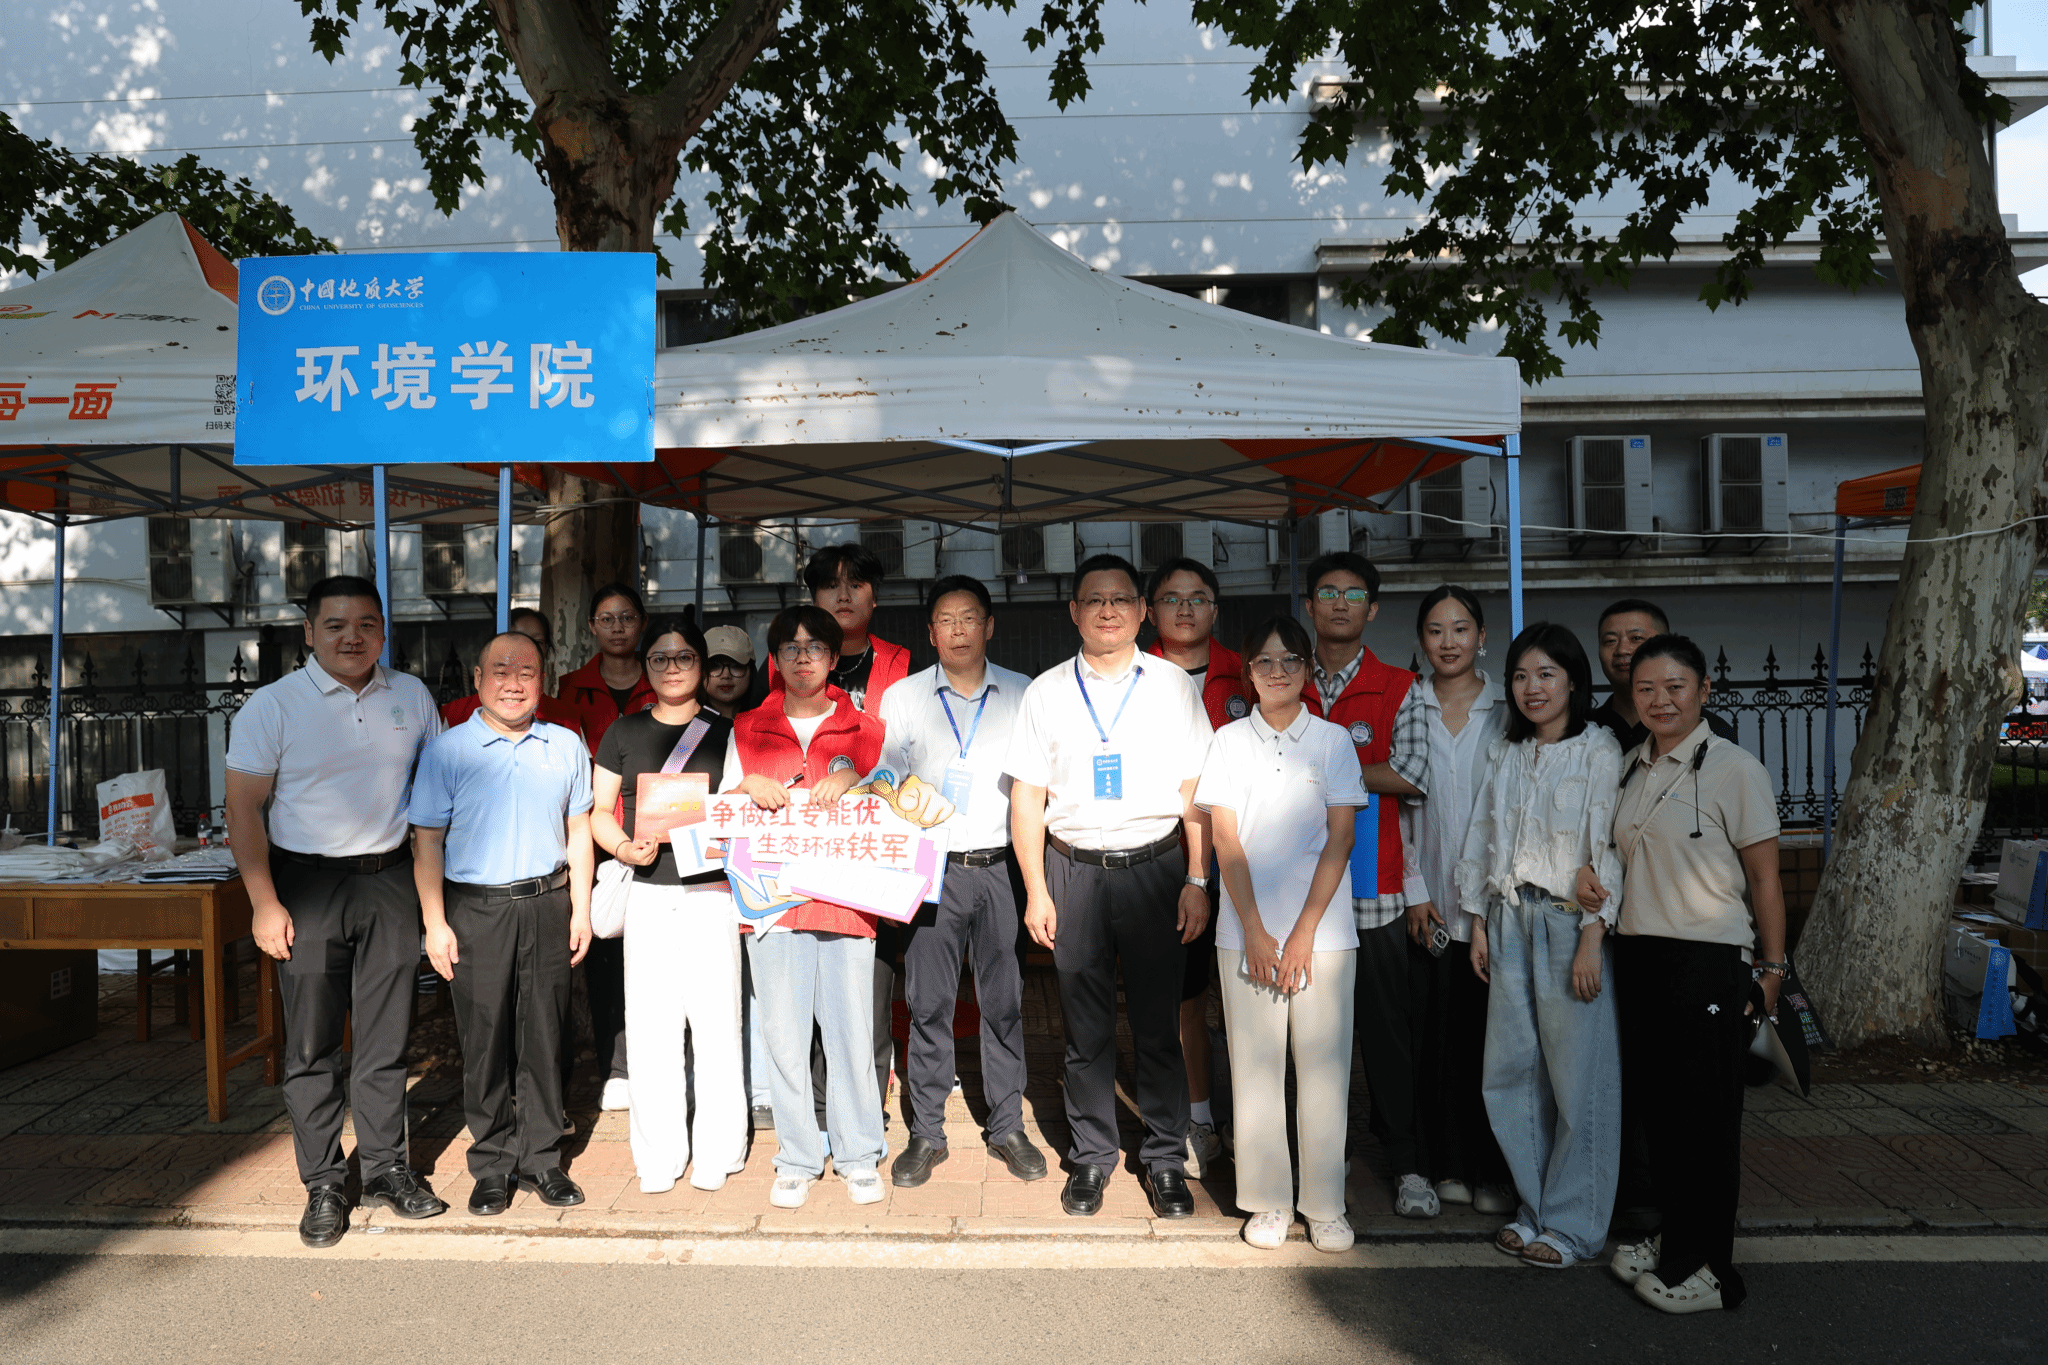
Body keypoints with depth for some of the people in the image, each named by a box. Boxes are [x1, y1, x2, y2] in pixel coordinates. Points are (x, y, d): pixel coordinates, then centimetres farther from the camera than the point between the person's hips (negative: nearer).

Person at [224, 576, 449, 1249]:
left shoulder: (411, 696, 4)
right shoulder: (273, 705, -5)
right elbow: (243, 806, -4)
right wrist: (264, 903, -10)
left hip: (391, 880, 2)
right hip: (308, 883, -2)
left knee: (386, 1037, 10)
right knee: (311, 1044, 4)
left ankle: (385, 1167, 23)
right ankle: (323, 1185, 18)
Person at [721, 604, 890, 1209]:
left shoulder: (864, 728, 11)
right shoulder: (746, 729, 13)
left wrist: (852, 776, -10)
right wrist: (748, 786, -7)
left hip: (846, 898, -1)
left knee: (852, 1032, 0)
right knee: (784, 1035, 3)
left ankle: (859, 1156, 16)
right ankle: (797, 1160, 16)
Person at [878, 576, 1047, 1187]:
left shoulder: (1023, 694, 7)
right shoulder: (902, 697, 7)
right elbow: (883, 776, 10)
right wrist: (907, 793, -12)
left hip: (1000, 867, 0)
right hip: (932, 868, 0)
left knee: (1005, 1000, 6)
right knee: (928, 1003, 3)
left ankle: (1007, 1127, 20)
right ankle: (926, 1133, 16)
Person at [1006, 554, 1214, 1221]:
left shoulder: (1174, 686, 5)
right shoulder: (1045, 692, 7)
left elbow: (1197, 791, 3)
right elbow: (1027, 797, 6)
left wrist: (1197, 881, -3)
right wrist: (1036, 890, 1)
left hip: (1155, 866, -1)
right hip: (1074, 870, 1)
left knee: (1158, 1022, 4)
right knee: (1085, 1026, 7)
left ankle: (1165, 1159, 19)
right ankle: (1091, 1156, 22)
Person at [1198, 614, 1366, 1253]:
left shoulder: (1333, 741, 5)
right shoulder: (1229, 741, 5)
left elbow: (1340, 840, -1)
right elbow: (1226, 840, 0)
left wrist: (1303, 932, -8)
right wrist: (1255, 932, -7)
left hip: (1322, 929, 0)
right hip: (1246, 929, 1)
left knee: (1323, 1064, 1)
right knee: (1255, 1064, 3)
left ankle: (1325, 1205, 14)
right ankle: (1267, 1202, 16)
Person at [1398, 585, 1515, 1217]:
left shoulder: (1509, 708, 5)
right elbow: (1394, 803, 5)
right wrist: (1414, 891, -2)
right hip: (1429, 898, 1)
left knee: (1492, 1033, 2)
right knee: (1436, 1029, 4)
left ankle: (1492, 1171, 15)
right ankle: (1447, 1165, 17)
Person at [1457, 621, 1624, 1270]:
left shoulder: (1600, 753, -6)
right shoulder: (1504, 755, 12)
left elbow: (1610, 849, -10)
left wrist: (1592, 938, -15)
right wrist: (1478, 921, 12)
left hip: (1571, 922, -5)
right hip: (1511, 922, 6)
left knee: (1579, 1077, 0)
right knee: (1512, 1071, 8)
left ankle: (1573, 1224, 14)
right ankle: (1535, 1208, 22)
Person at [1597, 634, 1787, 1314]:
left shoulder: (1734, 768, -9)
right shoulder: (1632, 766, 10)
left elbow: (1764, 880, -7)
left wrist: (1772, 968, -6)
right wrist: (1588, 873, 4)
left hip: (1708, 962, -6)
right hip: (1636, 955, 6)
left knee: (1704, 1116, 3)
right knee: (1653, 1104, 14)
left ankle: (1709, 1268, 16)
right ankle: (1673, 1237, 30)